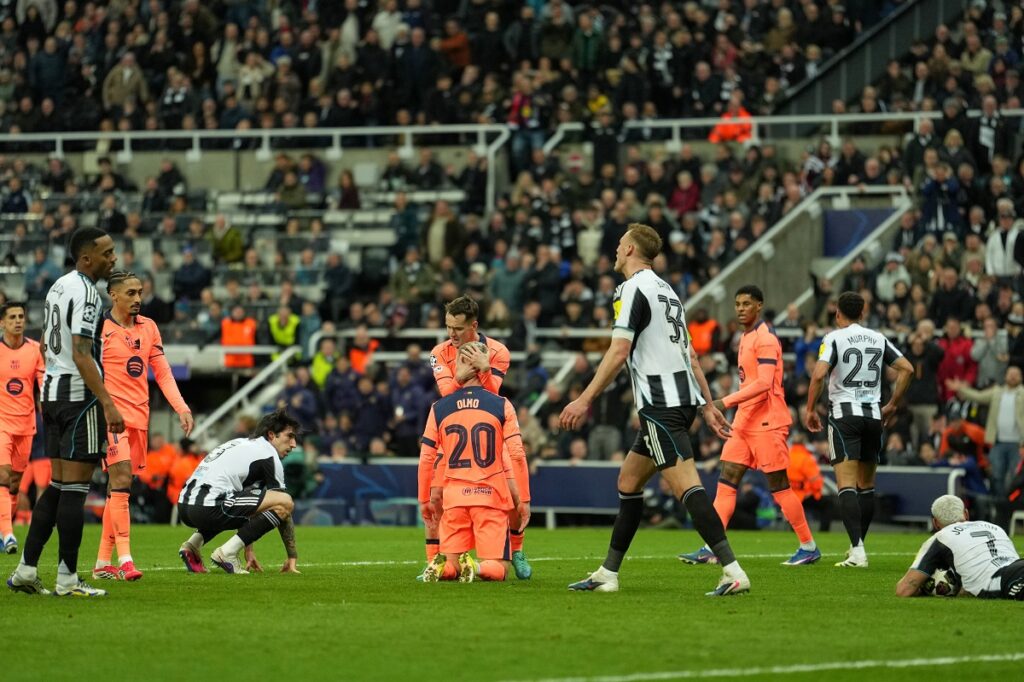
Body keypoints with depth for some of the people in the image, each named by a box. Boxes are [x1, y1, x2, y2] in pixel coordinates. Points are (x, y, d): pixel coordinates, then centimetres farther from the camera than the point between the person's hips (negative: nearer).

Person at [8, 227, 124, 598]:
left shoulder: (57, 287, 14)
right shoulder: (85, 293, -15)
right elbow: (82, 354, -21)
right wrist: (108, 404, -24)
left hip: (52, 391, 9)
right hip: (80, 396, -9)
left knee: (57, 485, 13)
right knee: (75, 486, -5)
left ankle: (26, 570, 11)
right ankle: (67, 578, -3)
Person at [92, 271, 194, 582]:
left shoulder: (148, 327, 13)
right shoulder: (99, 328, -5)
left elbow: (162, 372, 16)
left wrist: (182, 408, 6)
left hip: (139, 416, 6)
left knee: (120, 486, 8)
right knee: (121, 479, -17)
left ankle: (103, 562, 13)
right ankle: (124, 559, -22)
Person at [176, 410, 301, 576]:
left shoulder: (242, 444, 30)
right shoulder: (268, 454, 3)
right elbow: (282, 509, 5)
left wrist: (248, 551, 38)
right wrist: (292, 556, 12)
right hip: (207, 508, -9)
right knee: (286, 502, -8)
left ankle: (193, 544, 16)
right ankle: (227, 552, -10)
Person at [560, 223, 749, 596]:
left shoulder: (634, 288, -9)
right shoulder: (665, 290, 20)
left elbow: (619, 352, -17)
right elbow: (690, 354, 21)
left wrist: (585, 400, -15)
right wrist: (708, 405, 22)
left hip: (660, 404, -10)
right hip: (682, 398, 10)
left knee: (686, 486, -16)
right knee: (628, 481, 16)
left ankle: (733, 571, -24)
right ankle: (608, 574, 19)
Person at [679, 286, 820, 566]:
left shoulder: (765, 338, -13)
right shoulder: (746, 337, 16)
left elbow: (764, 383, -24)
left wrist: (727, 402, -27)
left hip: (766, 422, -9)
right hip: (745, 422, 9)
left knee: (779, 486, -3)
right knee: (726, 482, 0)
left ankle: (809, 547, 8)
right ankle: (711, 549, -3)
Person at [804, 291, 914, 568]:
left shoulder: (834, 338, -4)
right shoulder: (878, 339, 10)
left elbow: (819, 374, -16)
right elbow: (907, 368, 7)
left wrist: (810, 409, -4)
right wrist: (892, 405, 15)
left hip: (844, 413, -5)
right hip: (873, 415, 5)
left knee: (847, 486, -10)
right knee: (867, 486, 15)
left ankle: (857, 549, -24)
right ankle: (858, 547, 21)